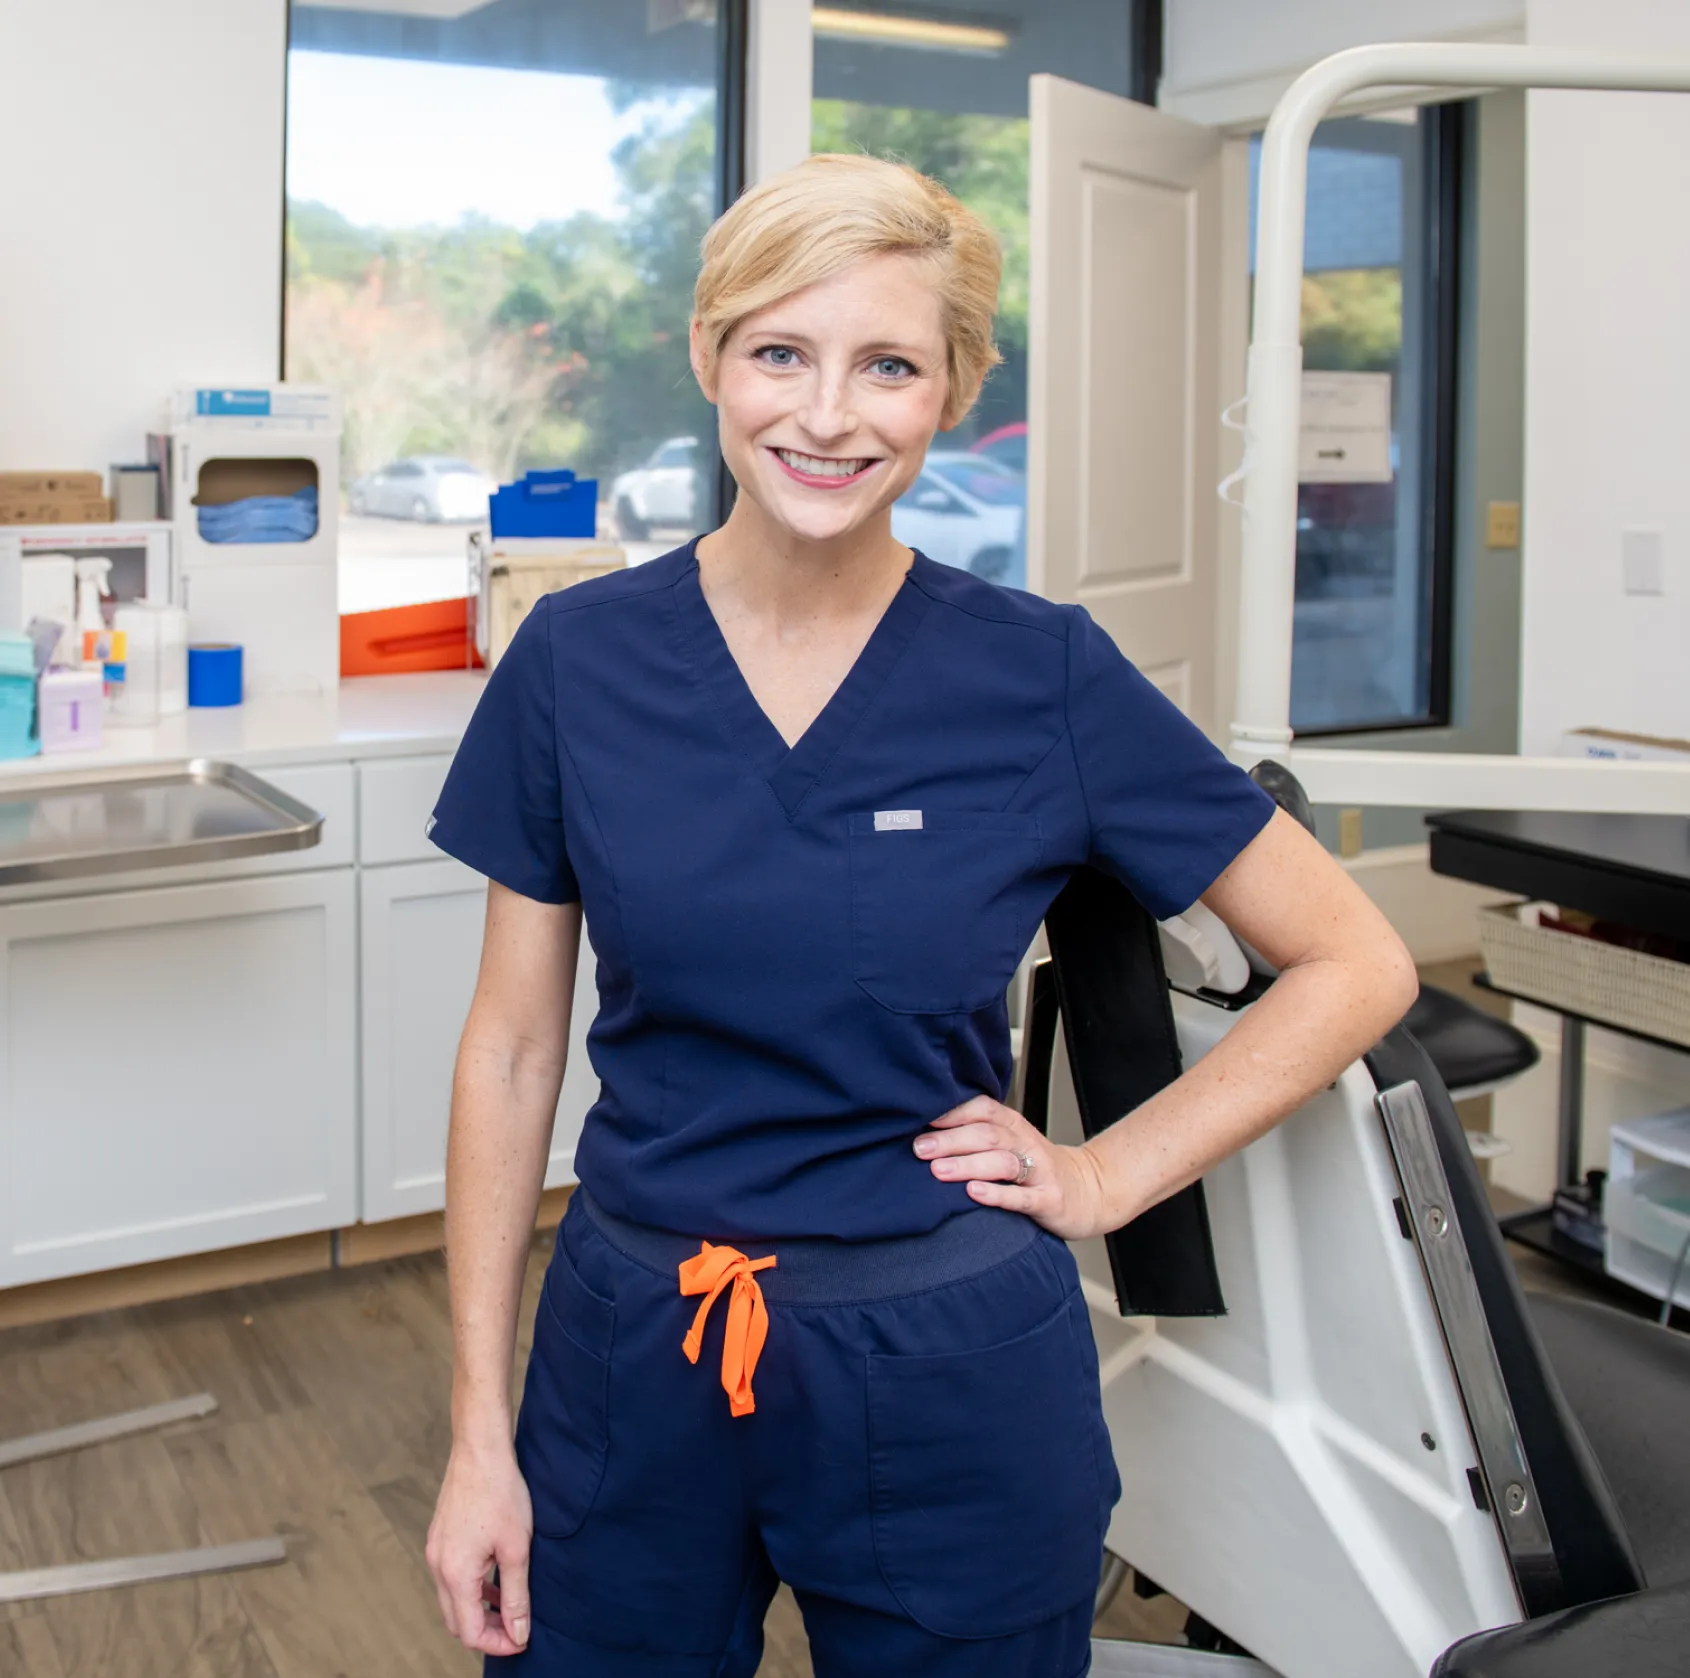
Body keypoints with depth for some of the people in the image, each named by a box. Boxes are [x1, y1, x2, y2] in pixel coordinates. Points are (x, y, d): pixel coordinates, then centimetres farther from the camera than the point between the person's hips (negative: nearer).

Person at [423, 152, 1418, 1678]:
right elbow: (513, 1045, 0)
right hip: (631, 1355, 2)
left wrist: (1110, 1175, -6)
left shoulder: (1045, 677, -9)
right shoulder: (579, 661, -5)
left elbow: (1356, 965, -1)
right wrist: (480, 1435, 0)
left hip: (952, 1376, -1)